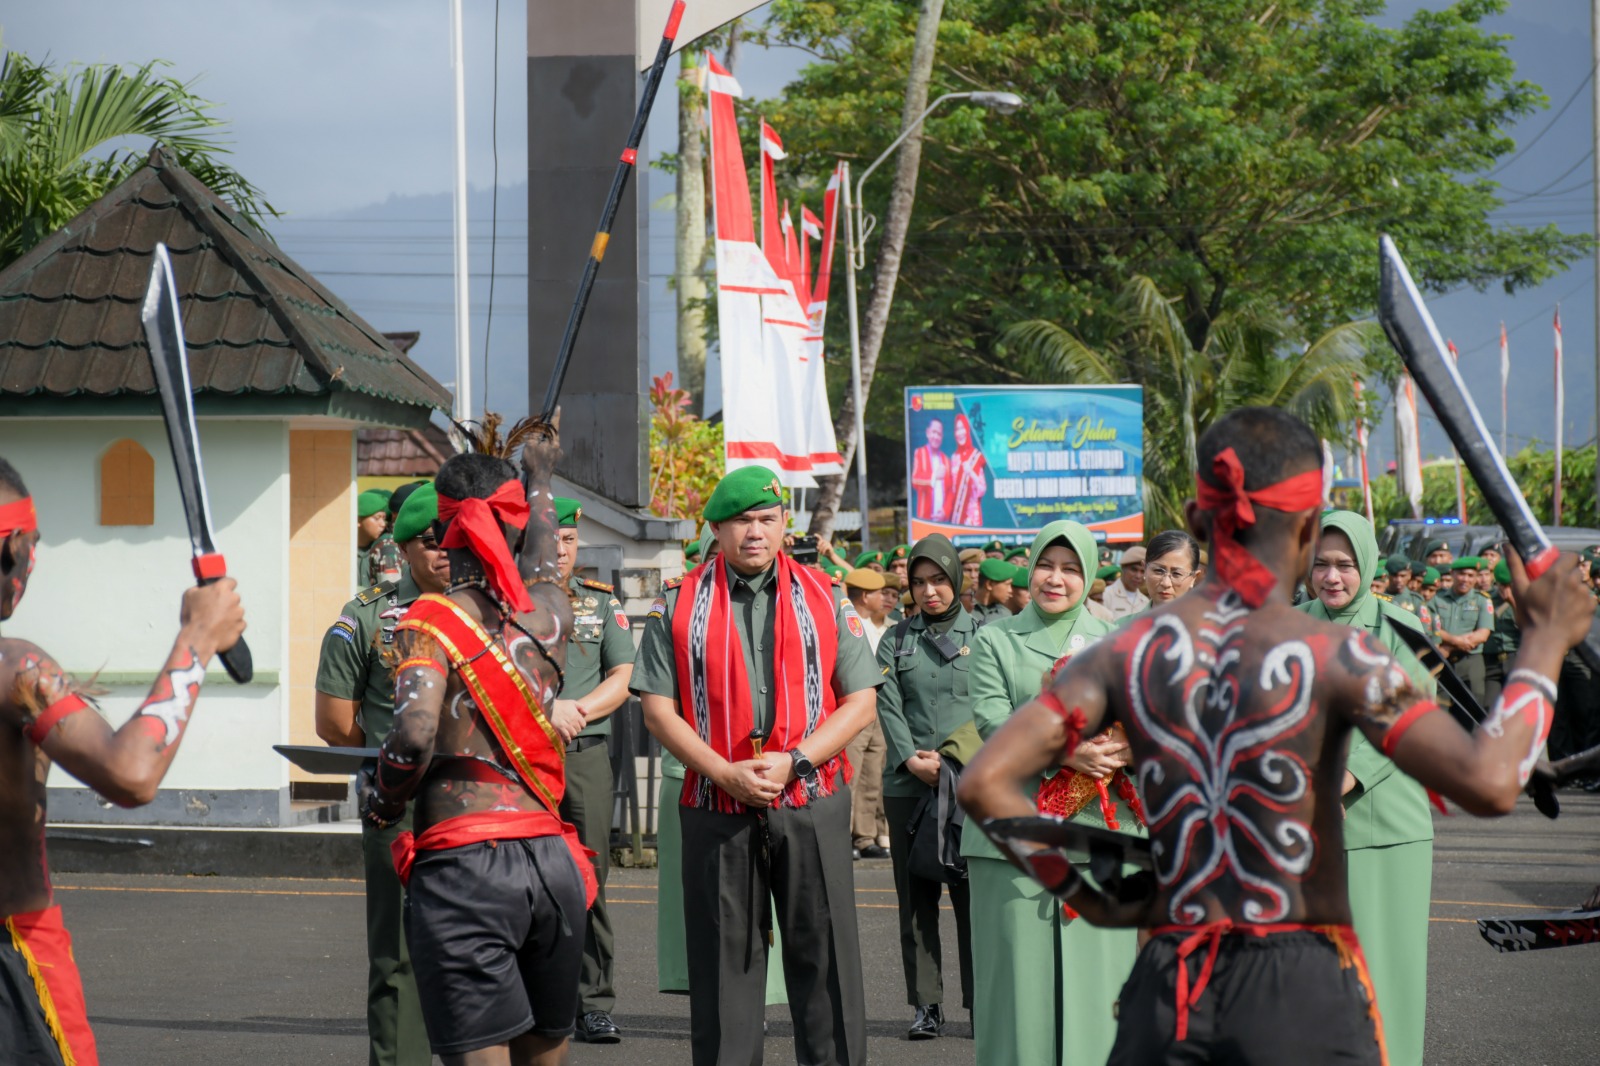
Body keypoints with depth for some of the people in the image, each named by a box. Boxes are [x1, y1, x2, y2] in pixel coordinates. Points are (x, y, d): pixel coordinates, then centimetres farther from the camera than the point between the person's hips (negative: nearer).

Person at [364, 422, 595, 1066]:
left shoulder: (432, 621, -4)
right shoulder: (549, 613, 12)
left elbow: (414, 733, -21)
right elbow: (541, 555, 36)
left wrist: (381, 803, -1)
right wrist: (539, 474, 55)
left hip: (464, 865, -5)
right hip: (553, 861, 5)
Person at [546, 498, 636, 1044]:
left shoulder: (603, 601, 13)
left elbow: (623, 678, 7)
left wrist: (575, 710, -9)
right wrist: (543, 712, -13)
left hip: (586, 753, 1)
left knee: (589, 878, -2)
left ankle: (594, 1005, 2)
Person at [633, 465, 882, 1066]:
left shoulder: (825, 600, 8)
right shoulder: (680, 606, 6)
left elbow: (861, 701, 4)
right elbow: (657, 706, 2)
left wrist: (794, 760, -9)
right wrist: (726, 773, -10)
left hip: (812, 801, 0)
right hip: (716, 808, 0)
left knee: (824, 955, 1)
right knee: (723, 962, 4)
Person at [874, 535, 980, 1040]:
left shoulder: (982, 634, 6)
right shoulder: (896, 640, 12)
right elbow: (888, 705, 3)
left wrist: (952, 755, -10)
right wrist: (912, 759, -11)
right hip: (907, 784, 2)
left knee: (972, 893, -3)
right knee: (916, 898, 3)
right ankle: (926, 1005, 7)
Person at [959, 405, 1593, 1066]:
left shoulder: (1129, 655, 3)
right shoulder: (1333, 657, -8)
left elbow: (984, 782, -2)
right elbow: (1489, 782, -17)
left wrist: (1087, 898, 8)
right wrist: (1544, 643, -4)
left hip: (1166, 992, 4)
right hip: (1304, 993, -3)